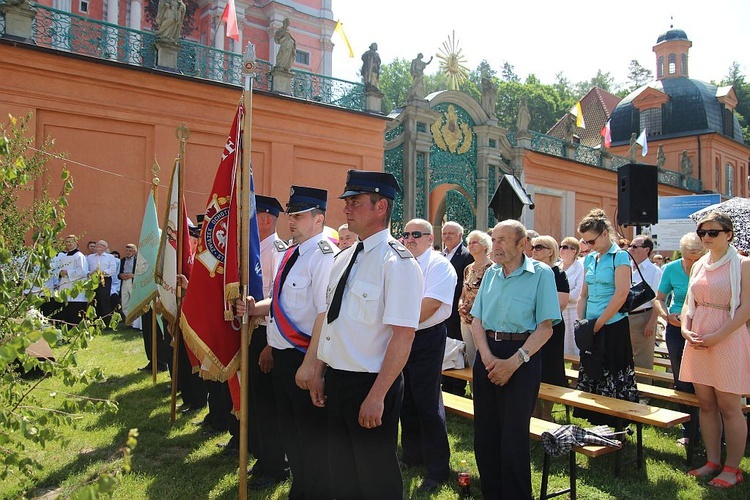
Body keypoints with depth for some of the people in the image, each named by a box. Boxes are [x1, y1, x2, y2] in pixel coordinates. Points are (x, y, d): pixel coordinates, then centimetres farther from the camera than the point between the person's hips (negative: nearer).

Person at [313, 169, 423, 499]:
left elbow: (403, 335, -22)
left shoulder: (397, 262, -17)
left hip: (371, 385, -7)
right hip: (336, 381, 7)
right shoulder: (344, 259, 8)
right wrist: (319, 373, 14)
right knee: (342, 469, 21)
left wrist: (377, 396, -22)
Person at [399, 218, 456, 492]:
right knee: (406, 400, 17)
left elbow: (429, 305, -20)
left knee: (428, 403, -2)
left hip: (426, 339, -7)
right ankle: (412, 455, 34)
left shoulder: (439, 266, -10)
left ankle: (438, 468, 12)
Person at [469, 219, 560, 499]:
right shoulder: (491, 274, 8)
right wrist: (487, 357, -9)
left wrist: (515, 361, -18)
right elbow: (477, 320, 7)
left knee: (513, 436, 2)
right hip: (487, 355, 5)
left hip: (522, 355, -5)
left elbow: (545, 327, -11)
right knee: (484, 434, 12)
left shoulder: (541, 274, -7)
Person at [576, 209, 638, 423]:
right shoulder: (589, 259, 12)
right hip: (592, 328, 7)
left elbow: (621, 294, -17)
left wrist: (598, 324, -14)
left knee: (613, 381, -1)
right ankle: (597, 425, 23)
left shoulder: (620, 257, -8)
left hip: (613, 326, -7)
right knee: (590, 377, 12)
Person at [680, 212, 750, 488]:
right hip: (698, 340, 6)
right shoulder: (698, 265, 12)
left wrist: (716, 336, -17)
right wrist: (685, 329, -1)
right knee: (706, 404, 10)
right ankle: (713, 461, 22)